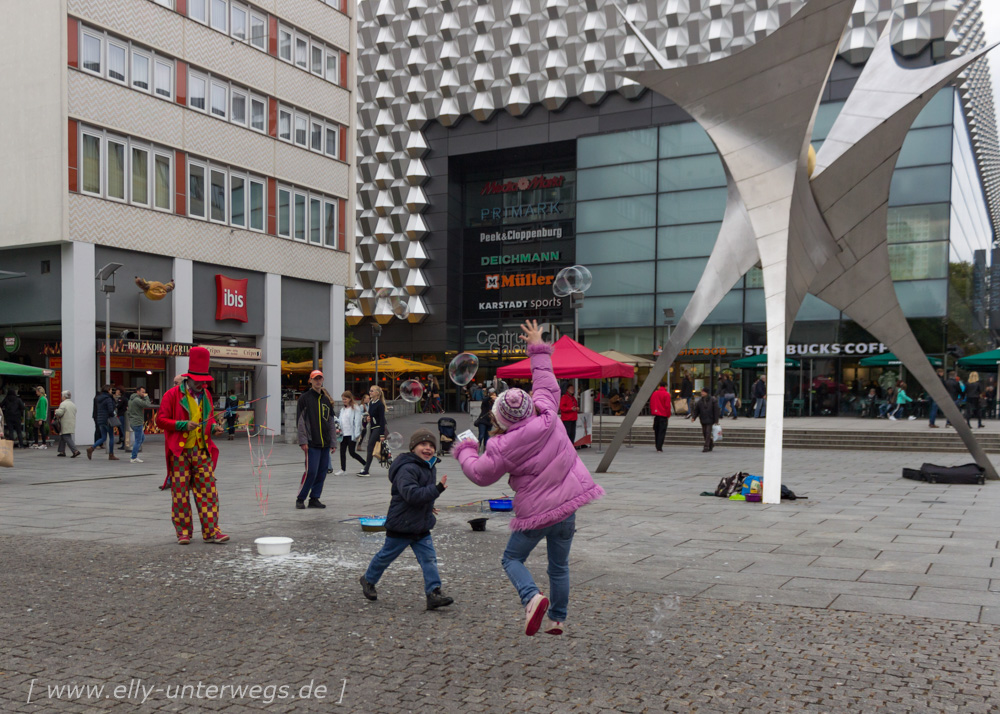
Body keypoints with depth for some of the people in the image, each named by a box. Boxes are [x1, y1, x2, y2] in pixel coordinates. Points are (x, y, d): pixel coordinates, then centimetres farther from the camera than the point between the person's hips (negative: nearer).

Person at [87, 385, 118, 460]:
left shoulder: (98, 398, 10)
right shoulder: (108, 399, -14)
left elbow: (95, 410, 13)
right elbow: (110, 410, -21)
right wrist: (113, 415, -2)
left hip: (100, 420, 7)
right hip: (107, 420, -7)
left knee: (103, 438, 13)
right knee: (111, 437, 5)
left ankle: (91, 448, -7)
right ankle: (111, 455, 8)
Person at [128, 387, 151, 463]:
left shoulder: (131, 399, 15)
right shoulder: (137, 400, -17)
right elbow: (148, 405, -23)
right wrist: (146, 397, -11)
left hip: (132, 422, 10)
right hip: (137, 423, -10)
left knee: (142, 437, 20)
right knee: (138, 440, -3)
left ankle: (135, 454, 19)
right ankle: (133, 458, 1)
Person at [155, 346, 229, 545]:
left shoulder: (206, 395, 13)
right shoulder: (173, 394, -4)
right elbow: (160, 419, -5)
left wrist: (213, 427, 4)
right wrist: (183, 425, -17)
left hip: (202, 451, 4)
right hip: (180, 452, -4)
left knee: (208, 490, -1)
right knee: (180, 493, 1)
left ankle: (211, 531, 1)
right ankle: (183, 532, 12)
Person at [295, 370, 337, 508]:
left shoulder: (327, 400, 15)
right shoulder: (305, 398, 0)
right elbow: (300, 421, -4)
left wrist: (333, 442, 12)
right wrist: (303, 441, -11)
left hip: (325, 444, 5)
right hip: (312, 444, -5)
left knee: (322, 473, 5)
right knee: (311, 472, -9)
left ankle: (314, 498, 14)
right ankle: (300, 499, 4)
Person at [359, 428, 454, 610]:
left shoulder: (430, 467, 10)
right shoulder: (407, 469, -22)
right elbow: (411, 493, -35)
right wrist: (437, 489, -37)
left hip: (422, 526, 8)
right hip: (401, 525, -7)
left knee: (429, 558, -2)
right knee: (386, 556, 11)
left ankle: (434, 592, -3)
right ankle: (368, 580, 33)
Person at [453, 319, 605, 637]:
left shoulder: (503, 447, -17)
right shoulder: (548, 419, -7)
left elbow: (481, 474, -2)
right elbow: (547, 386, 10)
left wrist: (464, 451, 16)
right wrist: (538, 349, 20)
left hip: (535, 513, -5)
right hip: (567, 505, 5)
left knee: (512, 559, 14)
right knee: (559, 566, 20)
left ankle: (532, 597, -12)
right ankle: (557, 619, 25)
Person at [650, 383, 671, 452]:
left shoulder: (654, 393, 7)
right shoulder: (666, 394, -8)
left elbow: (651, 404, 10)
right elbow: (667, 405, -10)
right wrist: (668, 415, 0)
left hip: (656, 415, 5)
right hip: (663, 415, -5)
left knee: (656, 431, 14)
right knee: (662, 431, -4)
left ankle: (657, 447, 20)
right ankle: (659, 448, -11)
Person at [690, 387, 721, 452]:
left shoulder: (712, 401, -5)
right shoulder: (699, 402, 5)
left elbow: (716, 411, -4)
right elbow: (696, 410, 7)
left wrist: (716, 421, -8)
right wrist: (693, 417, -10)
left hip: (710, 420, -4)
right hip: (703, 420, 4)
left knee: (708, 433, -10)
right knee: (704, 433, 8)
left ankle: (706, 447, -9)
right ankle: (711, 443, 29)